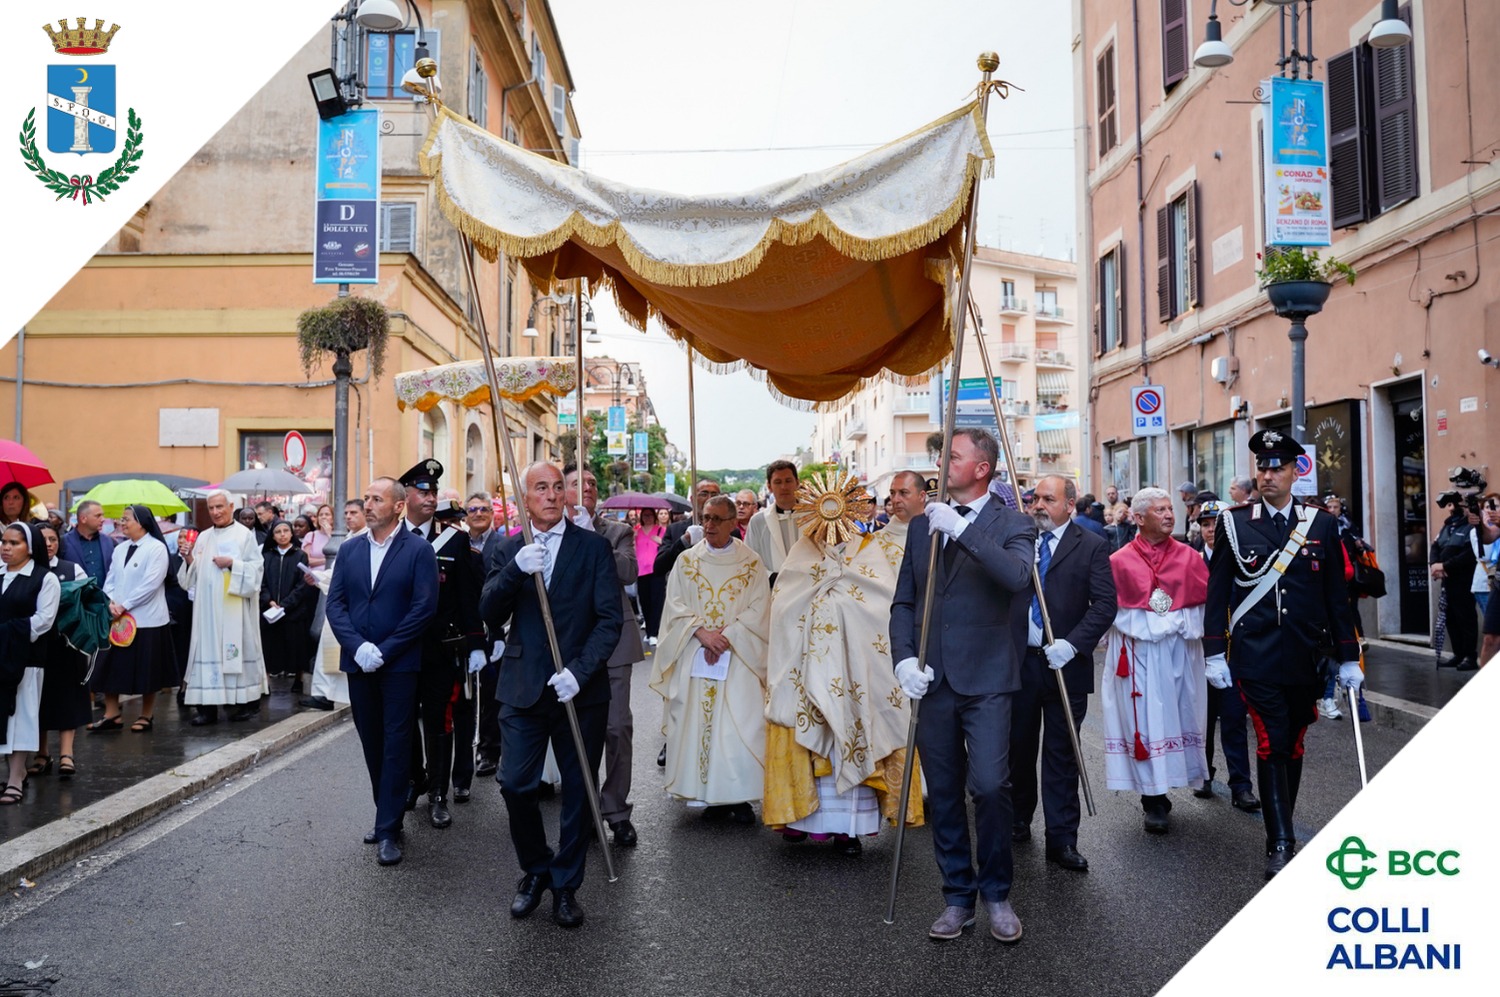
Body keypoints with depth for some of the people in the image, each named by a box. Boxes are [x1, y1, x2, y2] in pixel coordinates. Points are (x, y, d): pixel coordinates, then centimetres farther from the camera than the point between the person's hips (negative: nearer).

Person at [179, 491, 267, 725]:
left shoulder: (244, 534, -1)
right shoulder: (203, 537, 14)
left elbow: (256, 568, -7)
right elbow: (195, 576, 14)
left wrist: (232, 563, -18)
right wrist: (189, 559, -4)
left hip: (235, 607, -5)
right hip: (208, 607, 5)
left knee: (238, 648, -1)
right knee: (208, 650, 1)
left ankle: (249, 701, 9)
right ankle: (208, 706, 2)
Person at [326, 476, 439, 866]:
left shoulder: (418, 550, -6)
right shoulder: (349, 549, 9)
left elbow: (424, 607, -11)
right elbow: (335, 603, 4)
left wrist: (383, 651, -14)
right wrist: (357, 646, -11)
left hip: (399, 664, -4)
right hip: (358, 663, 5)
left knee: (396, 746, 0)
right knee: (372, 745, 12)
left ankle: (388, 830, 5)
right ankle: (387, 815, 25)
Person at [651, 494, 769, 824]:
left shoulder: (751, 562, 4)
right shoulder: (686, 561, 9)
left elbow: (758, 610, -3)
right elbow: (675, 605, 3)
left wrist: (726, 636, -14)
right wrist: (701, 632, -13)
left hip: (738, 659, -2)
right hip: (695, 658, 2)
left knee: (740, 726, -7)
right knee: (698, 722, 0)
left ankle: (739, 795, 2)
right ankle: (710, 794, 9)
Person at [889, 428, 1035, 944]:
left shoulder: (1011, 523, -1)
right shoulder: (923, 524, 12)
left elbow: (1016, 576, -22)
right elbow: (904, 601, 12)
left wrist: (961, 530, -24)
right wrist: (904, 658, -2)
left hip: (986, 680, -4)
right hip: (932, 681, 4)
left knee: (990, 786, -11)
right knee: (943, 795, 10)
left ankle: (997, 895, 12)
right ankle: (957, 897, 24)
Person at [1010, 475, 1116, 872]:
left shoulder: (1092, 546, -2)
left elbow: (1105, 604, -8)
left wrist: (1071, 644, -18)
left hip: (1065, 664, -3)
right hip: (1019, 660, 3)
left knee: (1061, 754, 4)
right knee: (1018, 747, 14)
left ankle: (1062, 839, 12)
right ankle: (1018, 821, 31)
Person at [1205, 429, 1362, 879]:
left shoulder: (1320, 525, 5)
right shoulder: (1234, 523, 0)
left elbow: (1337, 596, 7)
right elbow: (1217, 591, 1)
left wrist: (1348, 658, 5)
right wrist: (1215, 653, -3)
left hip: (1306, 658, 3)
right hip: (1257, 657, -2)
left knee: (1293, 746, 12)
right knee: (1271, 746, -7)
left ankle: (1282, 829, 27)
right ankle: (1280, 843, -1)